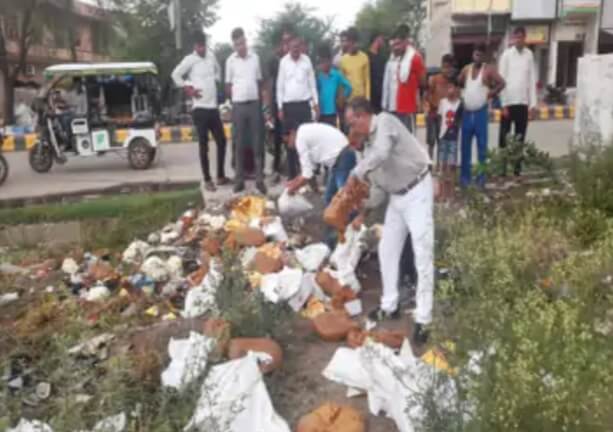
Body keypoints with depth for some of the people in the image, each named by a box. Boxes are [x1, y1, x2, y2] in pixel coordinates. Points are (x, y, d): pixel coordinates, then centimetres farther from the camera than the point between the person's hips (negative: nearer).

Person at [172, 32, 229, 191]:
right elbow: (175, 74, -9)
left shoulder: (211, 56, 11)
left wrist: (216, 80, 13)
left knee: (221, 141, 9)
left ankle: (221, 176, 21)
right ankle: (207, 180, 7)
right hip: (200, 108, -6)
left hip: (213, 107, 6)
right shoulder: (190, 59, -6)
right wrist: (188, 89, -7)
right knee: (204, 145, -1)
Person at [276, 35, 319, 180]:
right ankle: (292, 174, 9)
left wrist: (316, 103, 3)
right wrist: (280, 107, -1)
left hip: (304, 104, 1)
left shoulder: (307, 60, 5)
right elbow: (280, 85, 3)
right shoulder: (284, 61, 2)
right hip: (289, 105, -1)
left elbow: (312, 83, 9)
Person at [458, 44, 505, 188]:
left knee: (482, 146, 1)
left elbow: (501, 83, -13)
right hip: (466, 112, 4)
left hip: (481, 112, -4)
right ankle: (465, 176, 15)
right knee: (465, 146, 7)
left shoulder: (488, 70, -6)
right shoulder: (466, 70, 8)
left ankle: (481, 177, 7)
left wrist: (490, 94, -11)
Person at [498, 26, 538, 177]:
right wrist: (504, 104, -9)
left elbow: (532, 80, 7)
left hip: (523, 102, 3)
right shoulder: (507, 54, -1)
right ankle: (502, 167, 8)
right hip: (509, 101, -3)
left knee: (520, 137, 7)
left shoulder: (529, 54, 7)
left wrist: (533, 103, 1)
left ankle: (517, 167, 14)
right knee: (504, 136, 0)